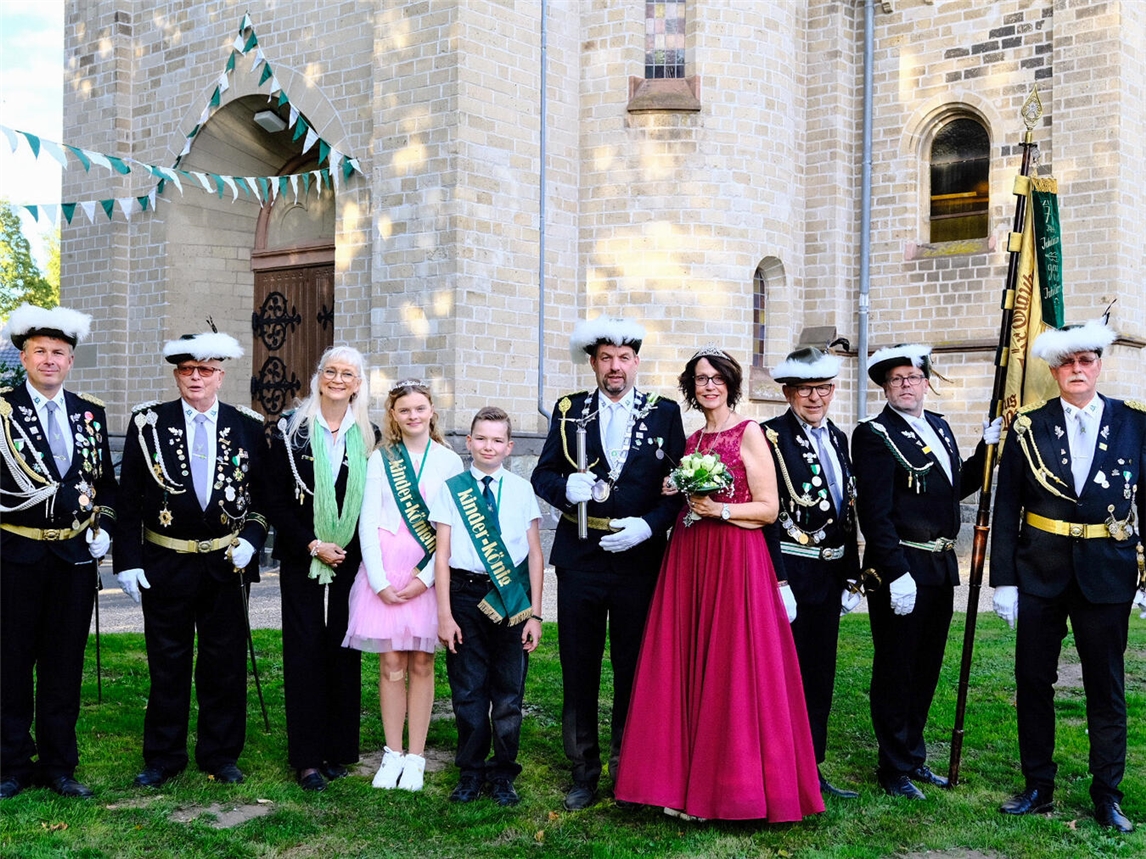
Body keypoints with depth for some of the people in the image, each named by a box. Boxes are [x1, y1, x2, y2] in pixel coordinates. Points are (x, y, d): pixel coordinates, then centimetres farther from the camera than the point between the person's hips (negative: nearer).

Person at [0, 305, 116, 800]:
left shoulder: (91, 414, 10)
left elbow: (105, 482, 16)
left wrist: (102, 526, 1)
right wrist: (76, 498, -18)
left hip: (75, 555, 3)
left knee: (65, 664, 9)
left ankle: (58, 766, 20)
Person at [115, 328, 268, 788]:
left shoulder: (248, 427, 3)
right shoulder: (147, 423, 0)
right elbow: (129, 499, 0)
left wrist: (251, 538, -8)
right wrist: (127, 561, -5)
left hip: (227, 565, 1)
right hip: (164, 565, -1)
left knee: (225, 664, 8)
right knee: (167, 664, 8)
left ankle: (221, 755, 23)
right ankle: (163, 758, 22)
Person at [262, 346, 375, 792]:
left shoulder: (367, 437, 5)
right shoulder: (290, 430, 0)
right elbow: (275, 500, -2)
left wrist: (347, 548, -4)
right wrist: (312, 545, -10)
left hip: (350, 560, 2)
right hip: (301, 559, -1)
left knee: (344, 651, 5)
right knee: (304, 650, -1)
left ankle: (339, 750, 16)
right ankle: (307, 757, 6)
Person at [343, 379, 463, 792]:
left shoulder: (449, 460, 3)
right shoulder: (381, 459, 6)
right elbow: (368, 521, 1)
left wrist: (425, 577, -11)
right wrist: (379, 581, -8)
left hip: (430, 571, 0)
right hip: (386, 568, 1)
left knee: (421, 664, 5)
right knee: (392, 664, 3)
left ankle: (415, 757, 13)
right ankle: (392, 754, 14)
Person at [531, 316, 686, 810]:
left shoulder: (665, 414, 4)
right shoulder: (569, 411, 8)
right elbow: (543, 475, 6)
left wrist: (649, 525, -14)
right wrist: (567, 486, -16)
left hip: (639, 559, -1)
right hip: (580, 560, 1)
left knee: (634, 668, 7)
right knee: (578, 671, 6)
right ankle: (583, 773, 18)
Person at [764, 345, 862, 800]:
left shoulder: (838, 438, 12)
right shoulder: (770, 437, -10)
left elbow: (848, 511, 16)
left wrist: (851, 576, 13)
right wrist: (777, 581, -21)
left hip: (829, 574, 7)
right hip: (790, 572, -7)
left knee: (820, 677, 14)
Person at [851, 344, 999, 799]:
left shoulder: (940, 426, 13)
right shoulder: (875, 435, -10)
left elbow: (958, 486, 17)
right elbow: (875, 513, -17)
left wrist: (988, 448, 5)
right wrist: (896, 573, -22)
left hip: (940, 569, 8)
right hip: (901, 570, -7)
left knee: (926, 669, 16)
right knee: (896, 671, 3)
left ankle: (914, 757, 30)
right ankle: (896, 767, 16)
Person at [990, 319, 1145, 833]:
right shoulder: (1029, 428, 0)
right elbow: (1006, 508, 0)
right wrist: (1003, 578, -3)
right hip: (1040, 573, 1)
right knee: (1033, 682, 8)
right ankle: (1038, 788, 22)